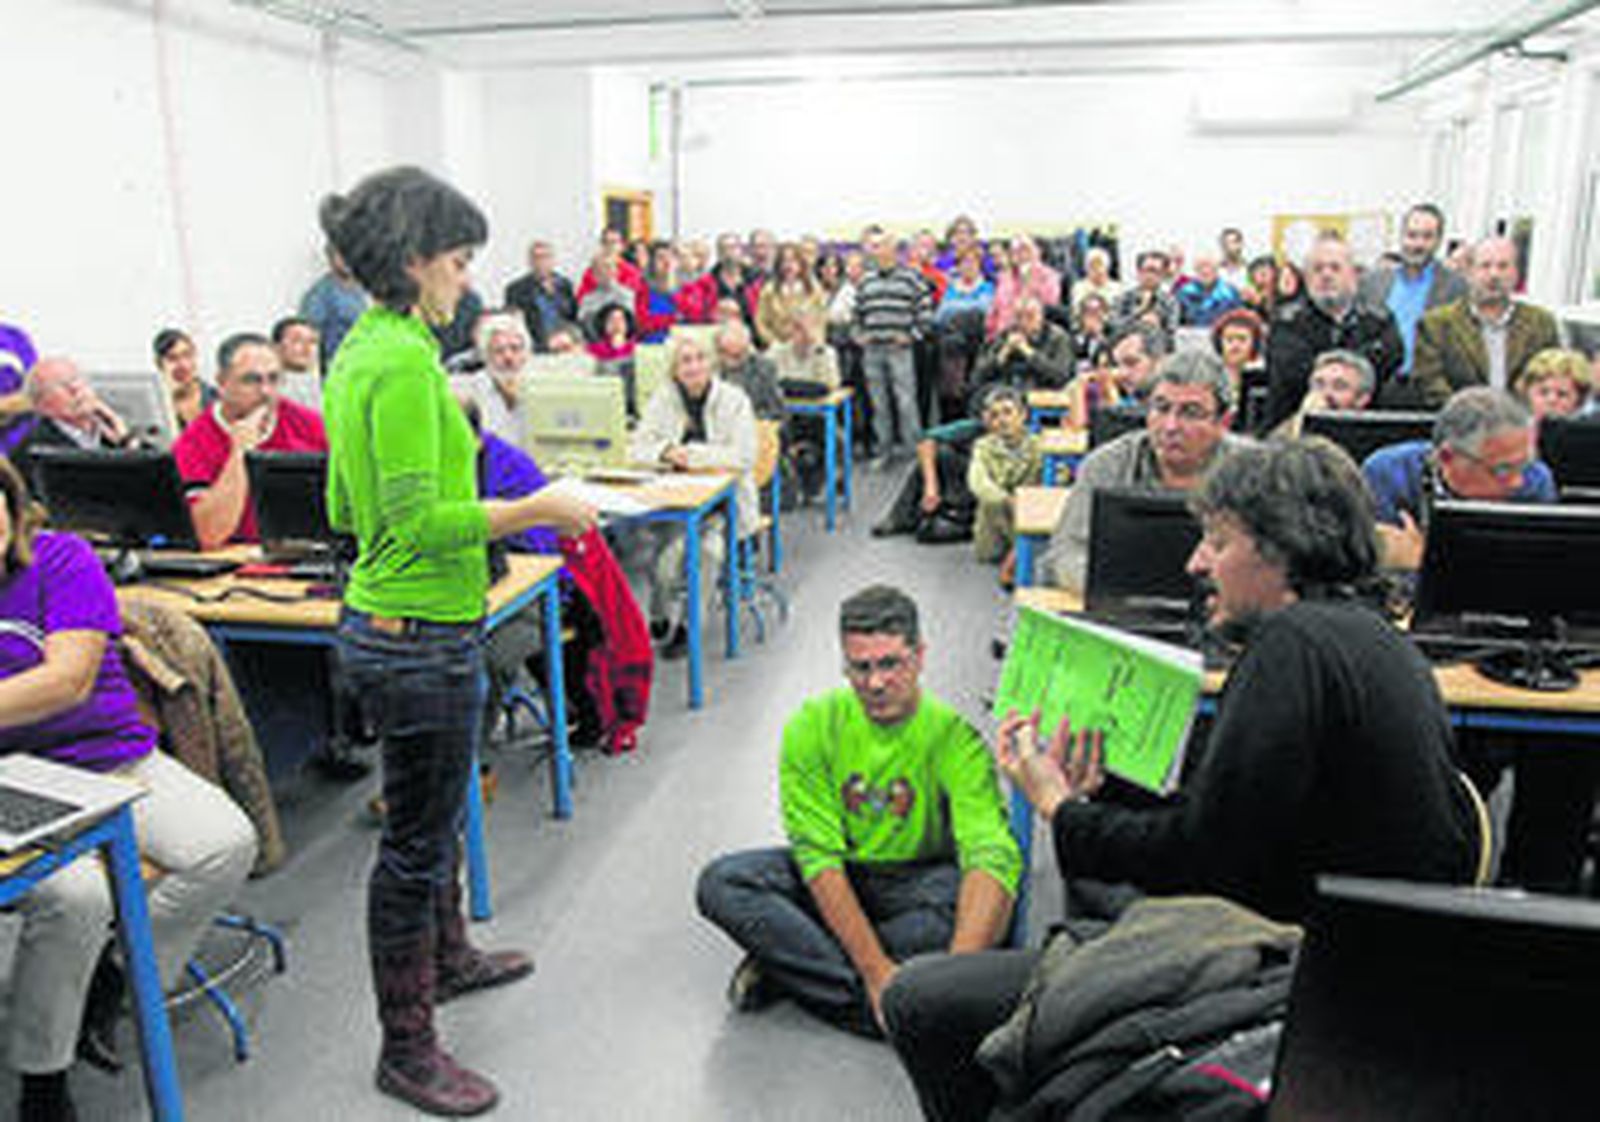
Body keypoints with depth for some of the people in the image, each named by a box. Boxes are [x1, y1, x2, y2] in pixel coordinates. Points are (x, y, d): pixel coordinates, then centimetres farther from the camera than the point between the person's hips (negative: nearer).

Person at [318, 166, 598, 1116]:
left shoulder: (362, 350, 10)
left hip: (385, 625, 10)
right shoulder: (405, 361, -21)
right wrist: (534, 511, -18)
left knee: (436, 813, 26)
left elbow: (344, 508, 16)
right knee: (417, 839, 4)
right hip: (423, 636, -10)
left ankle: (449, 956, 48)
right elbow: (420, 522, -25)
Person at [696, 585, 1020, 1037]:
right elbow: (819, 857, -20)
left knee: (966, 899, -35)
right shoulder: (813, 727, -15)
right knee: (721, 884, -24)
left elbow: (992, 857, -34)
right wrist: (875, 969, -31)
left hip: (915, 878, -1)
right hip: (833, 880, 1)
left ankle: (787, 968, -21)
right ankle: (871, 999, -26)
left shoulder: (953, 737, -20)